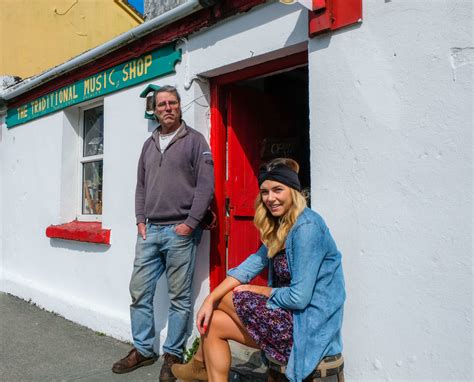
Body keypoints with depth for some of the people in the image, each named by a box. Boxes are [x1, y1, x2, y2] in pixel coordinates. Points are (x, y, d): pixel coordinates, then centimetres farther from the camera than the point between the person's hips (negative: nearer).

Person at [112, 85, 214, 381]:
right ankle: (143, 350, 22)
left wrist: (190, 223, -12)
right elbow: (141, 186, 19)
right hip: (150, 231, 6)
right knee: (140, 292, 8)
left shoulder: (194, 140, 0)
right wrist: (141, 220, 6)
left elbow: (206, 185, -7)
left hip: (180, 231, -5)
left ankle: (173, 354, 16)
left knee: (179, 298, 2)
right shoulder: (149, 144, 17)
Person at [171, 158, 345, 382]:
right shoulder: (280, 226, 8)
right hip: (290, 314, 8)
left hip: (307, 326, -8)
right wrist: (210, 299, -6)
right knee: (212, 322, 4)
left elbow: (299, 298, -23)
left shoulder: (306, 227, -21)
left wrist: (259, 291, -5)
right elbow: (254, 263, 4)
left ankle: (200, 364, 23)